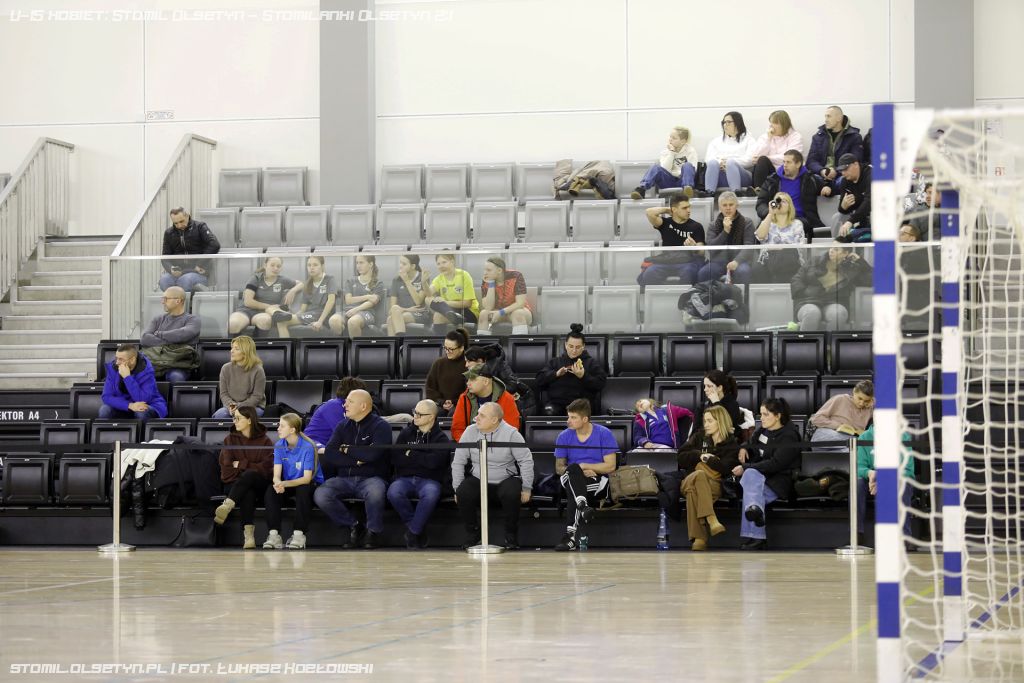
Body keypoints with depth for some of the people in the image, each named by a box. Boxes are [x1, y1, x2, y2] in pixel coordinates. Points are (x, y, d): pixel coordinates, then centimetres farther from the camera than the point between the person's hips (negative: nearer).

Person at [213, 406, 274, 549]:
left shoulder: (264, 441, 5)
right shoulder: (230, 439, 10)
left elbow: (267, 468, -6)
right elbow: (226, 468, 2)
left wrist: (241, 465, -7)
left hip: (260, 484, -1)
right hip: (236, 483, 1)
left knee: (249, 474, -38)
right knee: (247, 494, -37)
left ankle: (227, 506, -57)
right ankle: (248, 534, -54)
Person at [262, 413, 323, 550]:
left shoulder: (307, 447, -20)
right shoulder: (279, 446, -5)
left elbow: (307, 478, -25)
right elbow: (276, 474, -12)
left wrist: (285, 484, -41)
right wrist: (278, 484, -39)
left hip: (311, 483, -4)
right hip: (287, 484, 4)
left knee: (303, 490, -38)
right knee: (270, 491, -25)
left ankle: (298, 534, -31)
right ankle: (274, 535, -28)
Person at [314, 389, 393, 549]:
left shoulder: (381, 426, -1)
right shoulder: (343, 426, 14)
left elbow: (372, 454, -18)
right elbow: (329, 455, 1)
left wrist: (347, 449, -3)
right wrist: (356, 460, -10)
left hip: (371, 478, -4)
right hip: (344, 479, 4)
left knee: (375, 492, -40)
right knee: (320, 495, -24)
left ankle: (373, 532, -12)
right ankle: (354, 527, -4)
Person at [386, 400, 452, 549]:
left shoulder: (441, 438, 7)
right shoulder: (406, 433, 16)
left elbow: (434, 462, -11)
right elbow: (395, 458, 2)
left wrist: (411, 455, 0)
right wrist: (422, 459, -4)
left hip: (429, 479, -2)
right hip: (405, 479, 2)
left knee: (430, 495, -38)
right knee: (393, 493, -32)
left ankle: (413, 531, -20)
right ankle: (418, 528, -13)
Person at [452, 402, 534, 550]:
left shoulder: (510, 434, -9)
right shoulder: (470, 432, -2)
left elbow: (526, 461, -5)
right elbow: (458, 462, 3)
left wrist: (527, 488, -8)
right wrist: (457, 488, -2)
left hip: (506, 479, -2)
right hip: (477, 480, 2)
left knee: (511, 495, -34)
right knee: (463, 493, -27)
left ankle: (511, 535, -11)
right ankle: (472, 533, -5)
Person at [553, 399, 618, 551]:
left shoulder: (604, 434, 0)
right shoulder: (564, 436, 8)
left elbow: (610, 466, -5)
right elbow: (559, 468, 8)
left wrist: (583, 466, -8)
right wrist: (579, 471, -11)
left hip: (598, 482, -2)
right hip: (571, 479, 2)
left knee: (572, 489, -34)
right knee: (572, 470, -35)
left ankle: (571, 535, -43)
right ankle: (583, 507, -58)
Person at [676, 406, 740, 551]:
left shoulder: (731, 444, 12)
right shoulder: (699, 436, 23)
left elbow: (726, 468, -5)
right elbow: (681, 459, 15)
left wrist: (706, 458, -2)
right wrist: (699, 455, 0)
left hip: (715, 485, -2)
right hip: (690, 480, 2)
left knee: (693, 489, -37)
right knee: (699, 475, -36)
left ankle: (699, 538, -49)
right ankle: (712, 520, -54)